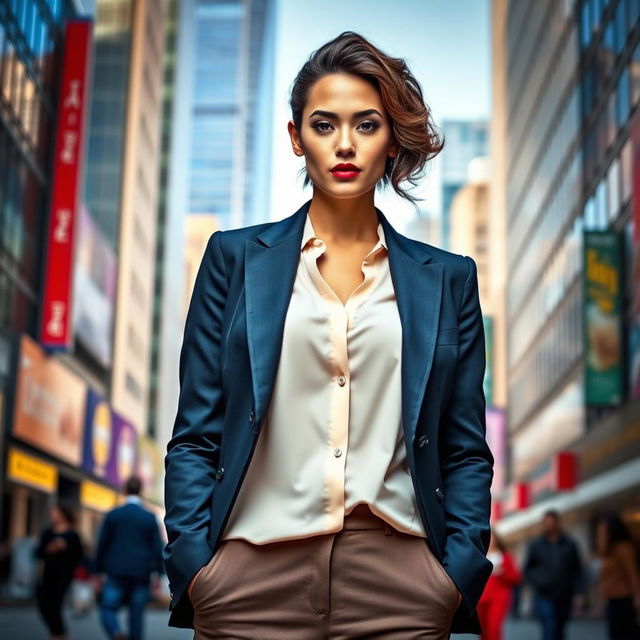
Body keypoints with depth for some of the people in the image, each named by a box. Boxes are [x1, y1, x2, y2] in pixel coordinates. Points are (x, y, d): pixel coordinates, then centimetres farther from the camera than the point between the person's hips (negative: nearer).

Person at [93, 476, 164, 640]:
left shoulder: (112, 515, 1)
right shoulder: (150, 518, 1)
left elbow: (102, 545, 2)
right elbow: (158, 548, -1)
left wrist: (99, 571, 10)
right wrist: (158, 574, 6)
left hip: (117, 573, -1)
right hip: (141, 575, 1)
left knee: (108, 609, 5)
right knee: (136, 615, 7)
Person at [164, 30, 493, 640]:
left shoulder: (446, 279, 9)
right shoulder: (236, 258, 6)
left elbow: (466, 450, 8)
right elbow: (195, 436, 4)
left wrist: (459, 575, -3)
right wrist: (193, 569, -5)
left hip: (400, 584, 1)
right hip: (254, 575, 0)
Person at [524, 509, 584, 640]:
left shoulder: (569, 544, 4)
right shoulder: (536, 544, 2)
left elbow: (578, 571, 6)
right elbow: (528, 570, 7)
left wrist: (578, 593, -2)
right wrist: (538, 581, -11)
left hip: (565, 599, 2)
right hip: (545, 598, -2)